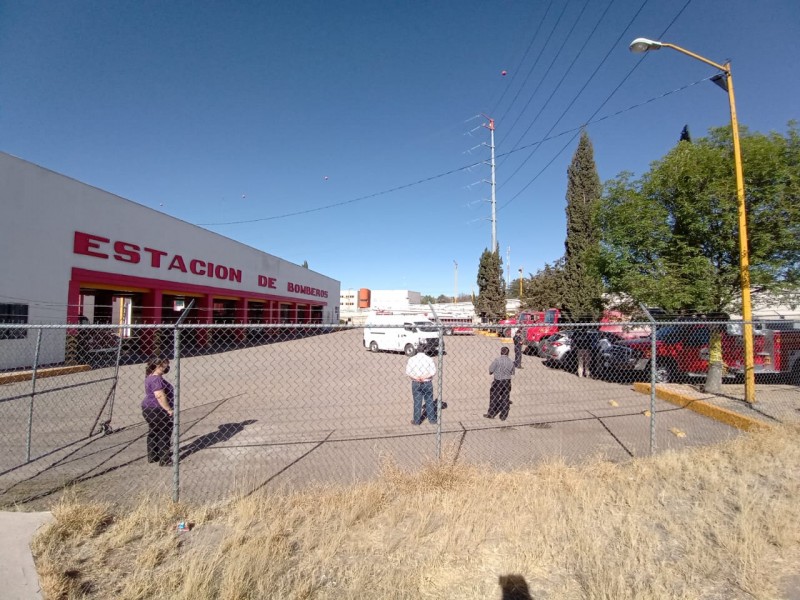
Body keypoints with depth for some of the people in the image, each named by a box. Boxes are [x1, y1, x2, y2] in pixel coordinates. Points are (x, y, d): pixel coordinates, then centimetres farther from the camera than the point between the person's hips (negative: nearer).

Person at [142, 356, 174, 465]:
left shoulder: (150, 377, 11)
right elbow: (160, 396, -27)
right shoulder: (156, 379, -22)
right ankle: (164, 460, 6)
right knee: (164, 434, -1)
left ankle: (152, 456, 31)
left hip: (148, 409, 11)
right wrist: (169, 410, -24)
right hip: (157, 411, -11)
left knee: (153, 433, 20)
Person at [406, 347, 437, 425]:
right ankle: (432, 419, 22)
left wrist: (416, 377, -18)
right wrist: (425, 377, -18)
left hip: (416, 383, 1)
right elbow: (433, 371, -13)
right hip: (427, 383, 0)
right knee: (429, 401, 12)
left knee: (417, 402, 8)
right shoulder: (429, 359, -3)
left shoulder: (412, 359, -1)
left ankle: (416, 421, 14)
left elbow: (407, 371, -10)